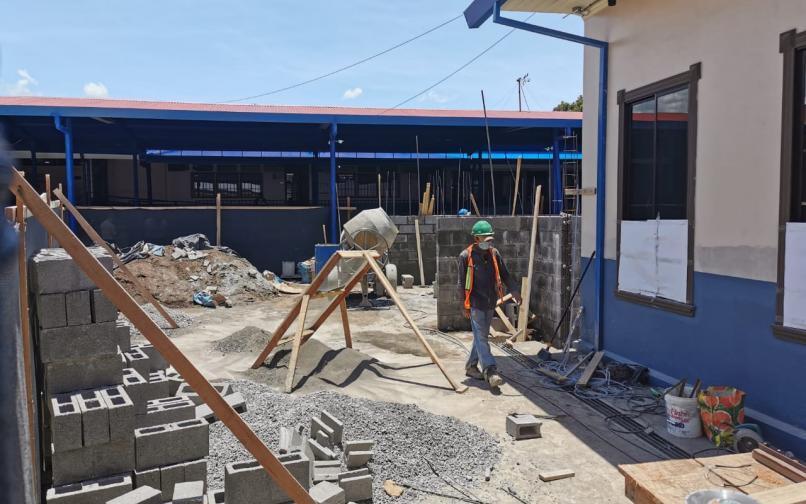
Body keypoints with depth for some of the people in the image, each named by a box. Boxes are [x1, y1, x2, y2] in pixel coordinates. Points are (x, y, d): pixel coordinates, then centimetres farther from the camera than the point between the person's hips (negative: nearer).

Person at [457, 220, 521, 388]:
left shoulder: (494, 253, 6)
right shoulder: (466, 256, -8)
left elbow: (505, 274, 10)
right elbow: (462, 283, -6)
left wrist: (514, 290, -4)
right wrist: (465, 305, -8)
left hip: (490, 302, 6)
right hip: (475, 303, -6)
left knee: (482, 336, 14)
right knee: (481, 338, -8)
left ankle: (471, 366, 27)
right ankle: (490, 371, -12)